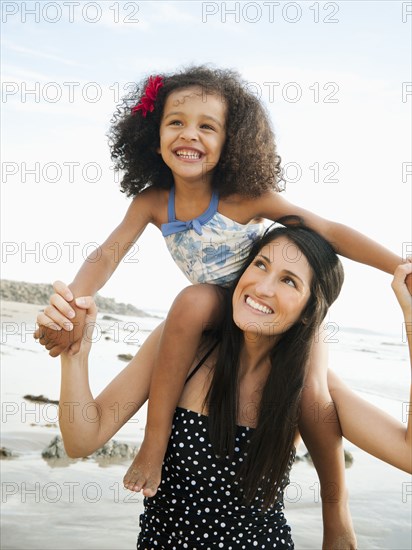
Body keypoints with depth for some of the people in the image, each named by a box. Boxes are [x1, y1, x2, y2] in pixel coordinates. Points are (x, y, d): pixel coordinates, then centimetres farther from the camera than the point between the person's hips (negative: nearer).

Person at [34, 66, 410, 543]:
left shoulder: (247, 197, -23)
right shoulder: (152, 202, -11)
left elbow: (329, 232, -25)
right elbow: (109, 254, -17)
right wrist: (74, 300, -37)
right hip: (217, 310, 3)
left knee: (311, 393, -24)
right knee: (193, 299, -31)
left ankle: (338, 518, 1)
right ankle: (155, 443, -22)